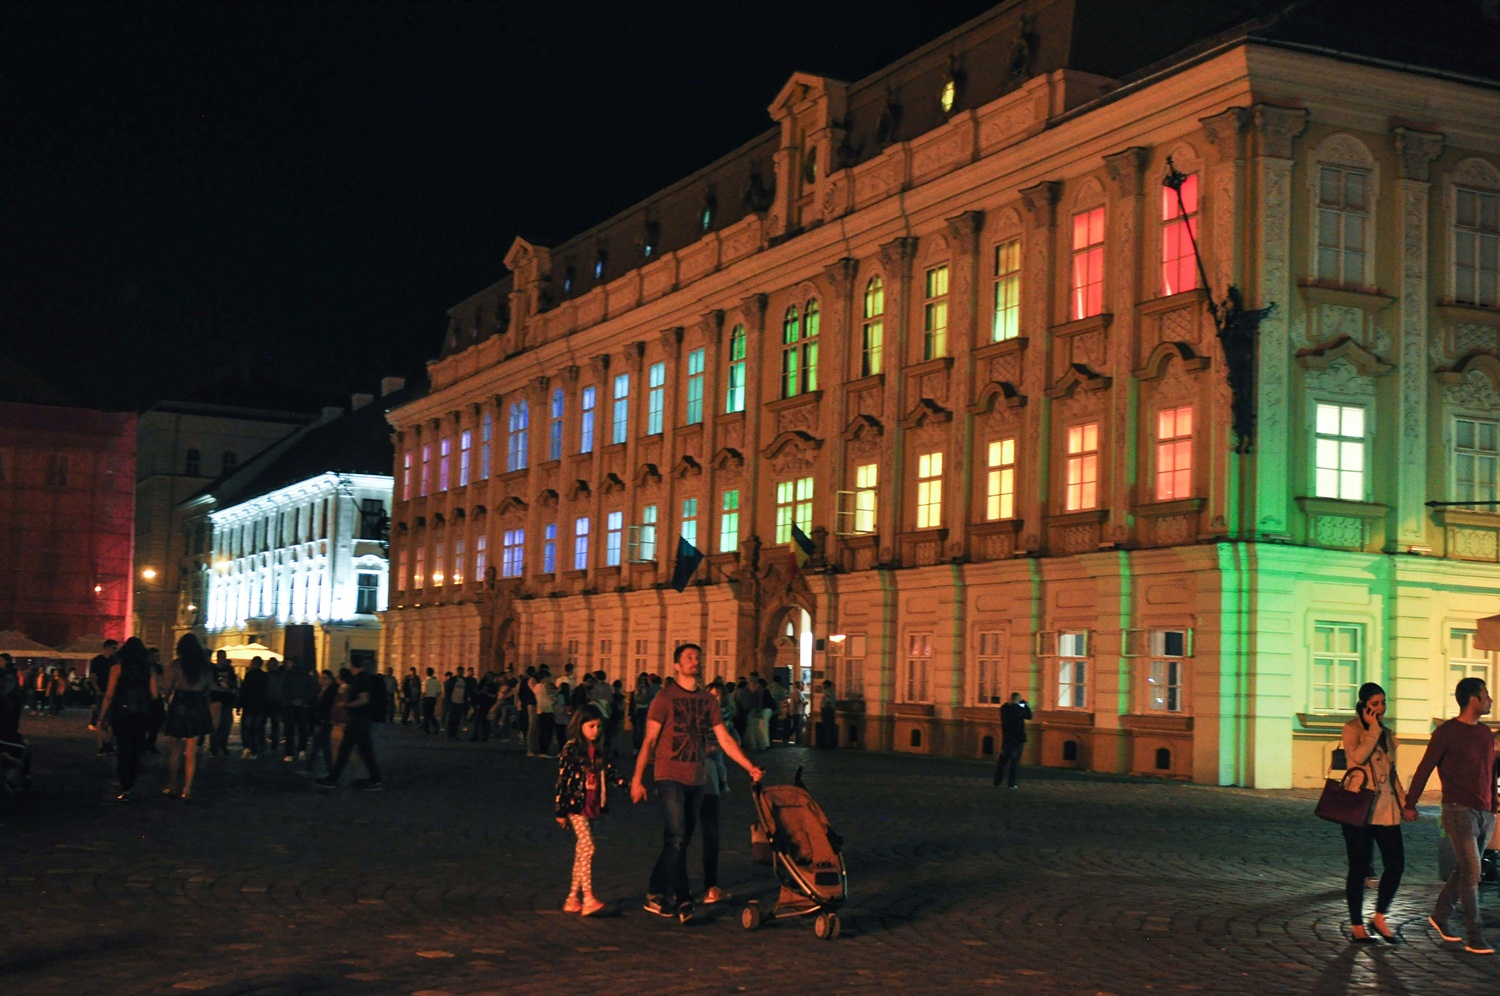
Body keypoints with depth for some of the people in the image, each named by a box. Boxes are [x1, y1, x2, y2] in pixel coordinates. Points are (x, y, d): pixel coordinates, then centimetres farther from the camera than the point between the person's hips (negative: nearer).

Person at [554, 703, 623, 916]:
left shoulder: (601, 751, 11)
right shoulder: (571, 749, -7)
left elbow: (611, 774, 8)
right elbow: (562, 779, -8)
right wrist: (561, 811, -9)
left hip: (593, 806, 6)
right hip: (575, 804, -6)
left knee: (581, 852, 9)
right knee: (587, 846, -15)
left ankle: (573, 899, 15)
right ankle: (588, 898, -19)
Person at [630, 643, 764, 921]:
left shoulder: (707, 700, 11)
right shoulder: (665, 697, -4)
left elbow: (724, 739, 9)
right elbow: (649, 740, -5)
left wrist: (750, 767, 0)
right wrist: (637, 778, -10)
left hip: (696, 779, 6)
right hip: (671, 777, -6)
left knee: (679, 841, 9)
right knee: (676, 839, -12)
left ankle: (655, 896, 19)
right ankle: (682, 901, -10)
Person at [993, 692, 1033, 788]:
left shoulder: (1004, 708, 1)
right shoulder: (1020, 709, -12)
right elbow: (1029, 716, 3)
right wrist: (1025, 705, 10)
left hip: (1006, 738, 4)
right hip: (1018, 738, -4)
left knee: (1003, 759, 11)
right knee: (1015, 760, 1)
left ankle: (997, 782, 9)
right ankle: (1011, 783, -3)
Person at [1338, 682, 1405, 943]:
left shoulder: (1387, 733, 16)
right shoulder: (1352, 729, -3)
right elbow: (1358, 756, -22)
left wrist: (1402, 800, 16)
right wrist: (1373, 729, -15)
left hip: (1386, 809, 6)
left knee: (1396, 864, 0)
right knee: (1359, 868, 0)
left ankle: (1379, 918, 16)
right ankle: (1357, 925, 10)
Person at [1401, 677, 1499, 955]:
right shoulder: (1447, 732, -8)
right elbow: (1425, 769, -4)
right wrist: (1410, 804, -1)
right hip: (1459, 810, -7)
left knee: (1465, 869, 12)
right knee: (1471, 872, -10)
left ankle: (1440, 915, 30)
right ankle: (1474, 937, -7)